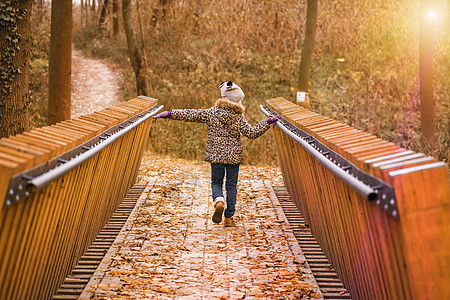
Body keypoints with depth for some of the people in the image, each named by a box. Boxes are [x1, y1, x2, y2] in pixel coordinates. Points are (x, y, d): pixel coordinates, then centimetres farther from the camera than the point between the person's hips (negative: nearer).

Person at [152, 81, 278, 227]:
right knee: (231, 185, 9)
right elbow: (252, 133, -8)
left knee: (216, 182, 15)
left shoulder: (212, 113, -2)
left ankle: (219, 201, -18)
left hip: (216, 155, 1)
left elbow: (190, 115, -2)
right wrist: (267, 122, 0)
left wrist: (169, 114, 4)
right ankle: (229, 218, 9)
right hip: (233, 155, -1)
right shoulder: (239, 117, -4)